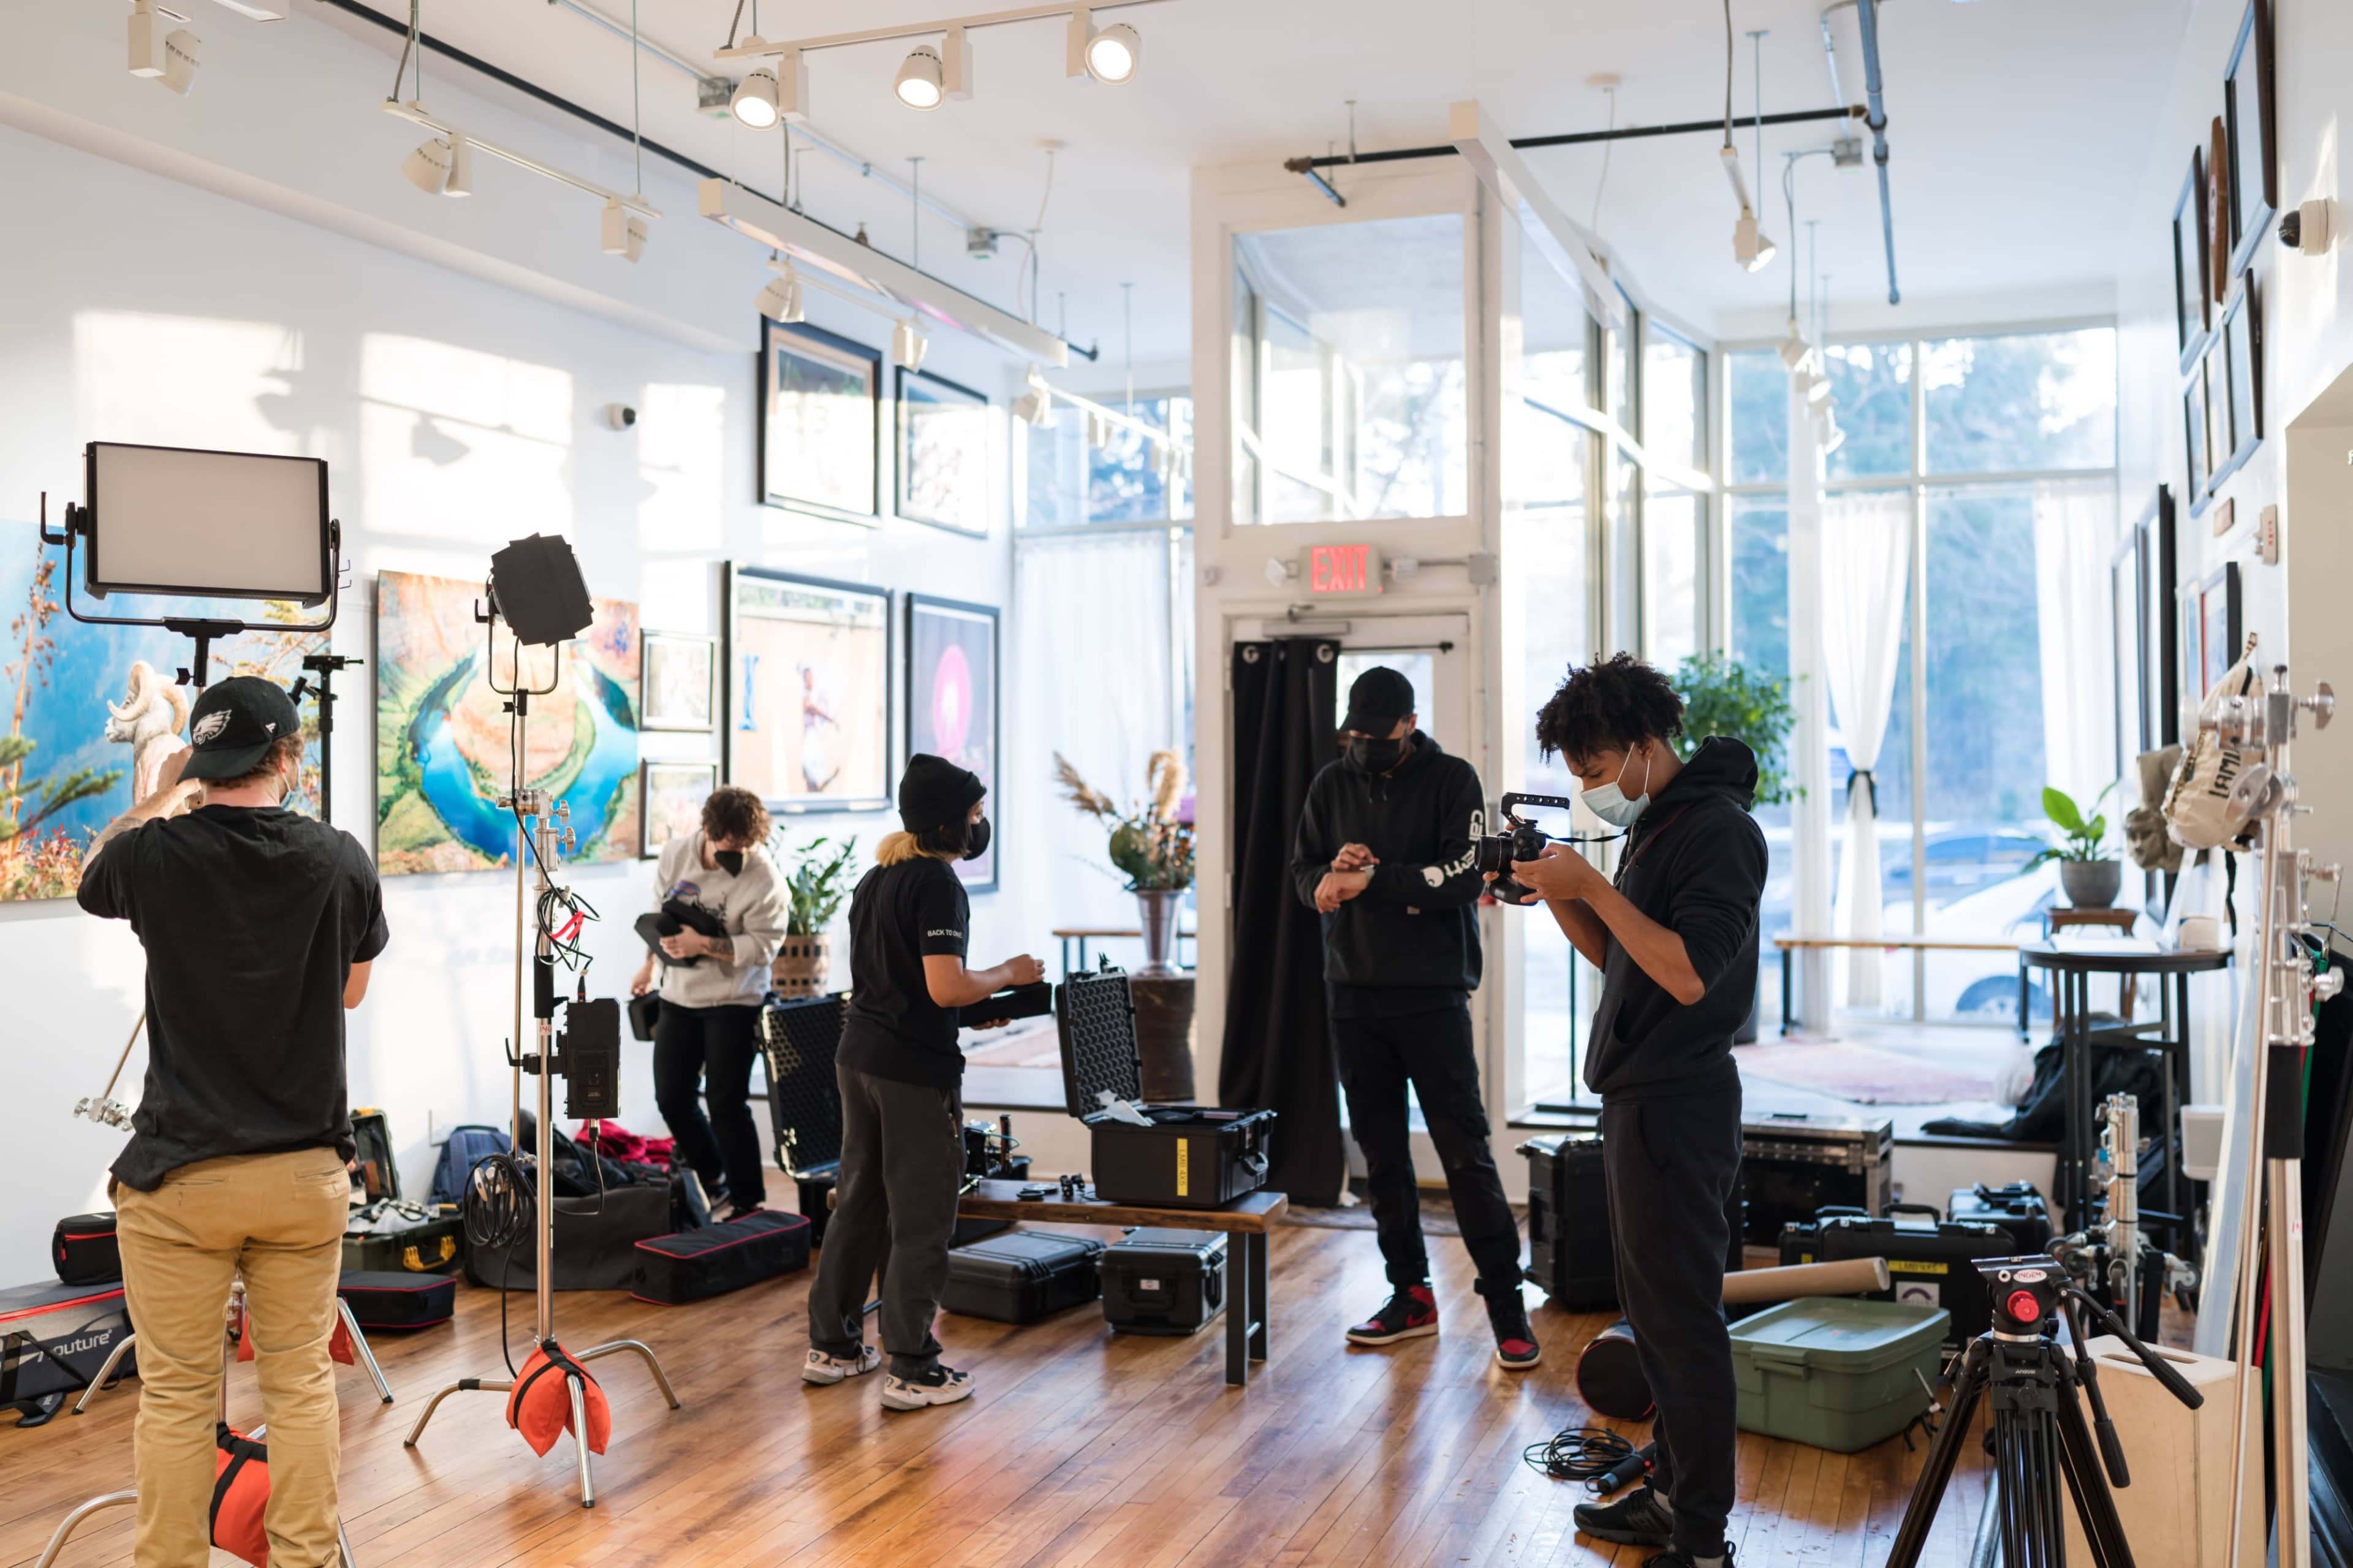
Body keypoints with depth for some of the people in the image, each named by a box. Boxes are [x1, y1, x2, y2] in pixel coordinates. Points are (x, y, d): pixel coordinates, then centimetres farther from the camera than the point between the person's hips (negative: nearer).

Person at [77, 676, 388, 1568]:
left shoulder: (156, 854, -10)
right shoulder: (341, 862, -5)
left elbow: (92, 879, 17)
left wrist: (160, 794, 24)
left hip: (179, 1171, -1)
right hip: (305, 1168, 2)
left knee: (176, 1394, 7)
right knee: (300, 1380, 11)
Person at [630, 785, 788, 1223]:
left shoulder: (764, 879, -20)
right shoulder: (675, 853, -4)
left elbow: (764, 946, -21)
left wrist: (703, 945, -28)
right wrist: (649, 966, 22)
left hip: (732, 1003, -6)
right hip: (678, 995, 6)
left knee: (727, 1105, -7)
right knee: (672, 1099, 10)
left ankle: (748, 1202, 7)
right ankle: (714, 1181, 30)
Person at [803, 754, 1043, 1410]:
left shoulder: (875, 879, 13)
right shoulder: (937, 884, -15)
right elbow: (945, 987, -23)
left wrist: (975, 1009, 21)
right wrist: (1009, 974, -7)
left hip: (859, 1055, 9)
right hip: (915, 1068, -9)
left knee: (858, 1202, 17)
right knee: (921, 1219, 0)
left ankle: (831, 1345, 25)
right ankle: (911, 1369, 6)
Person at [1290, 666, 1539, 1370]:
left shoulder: (1451, 780, -2)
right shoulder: (1332, 784, 11)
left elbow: (1464, 877, -13)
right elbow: (1303, 871, 12)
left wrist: (1371, 877, -16)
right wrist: (1330, 874, -10)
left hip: (1431, 993, -4)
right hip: (1354, 992, 5)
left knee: (1464, 1148, -6)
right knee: (1381, 1151, 9)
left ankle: (1506, 1304, 0)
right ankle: (1411, 1294, 19)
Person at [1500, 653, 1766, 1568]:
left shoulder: (1719, 829, -15)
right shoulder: (1654, 823, 14)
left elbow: (1688, 973, -24)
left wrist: (1593, 887, -22)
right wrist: (1556, 892, 3)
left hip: (1677, 1106, -10)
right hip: (1640, 1098, 10)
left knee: (1679, 1315, -4)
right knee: (1655, 1306, 16)